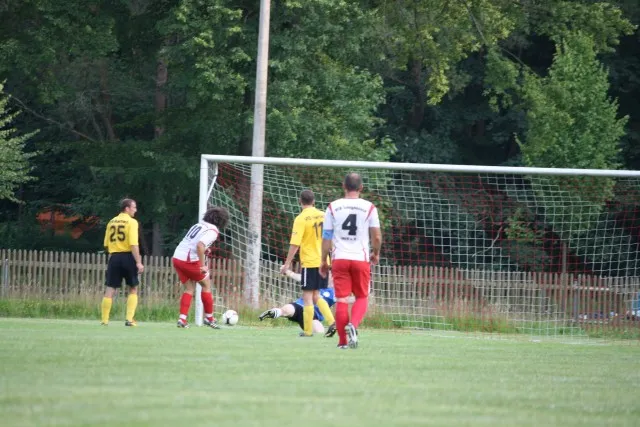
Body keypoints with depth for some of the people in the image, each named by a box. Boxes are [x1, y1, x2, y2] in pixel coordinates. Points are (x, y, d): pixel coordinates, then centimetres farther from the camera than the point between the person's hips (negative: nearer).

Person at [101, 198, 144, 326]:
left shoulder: (111, 222, 10)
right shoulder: (131, 222, -7)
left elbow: (106, 245, 12)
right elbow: (134, 244, -15)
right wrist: (138, 262, -15)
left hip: (114, 257, 4)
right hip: (128, 257, -4)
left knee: (110, 289, 5)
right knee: (133, 289, 10)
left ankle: (104, 320, 2)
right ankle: (129, 319, 2)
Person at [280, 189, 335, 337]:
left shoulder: (301, 219, -12)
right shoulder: (323, 216, 5)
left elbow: (295, 244, -15)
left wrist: (287, 264, -9)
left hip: (309, 262, -6)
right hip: (323, 262, 6)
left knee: (307, 296, 1)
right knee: (316, 296, 16)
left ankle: (308, 330, 2)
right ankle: (332, 321, 2)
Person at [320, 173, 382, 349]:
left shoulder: (333, 207, 3)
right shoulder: (369, 207, 0)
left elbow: (326, 237, 3)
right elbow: (377, 237, 0)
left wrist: (324, 261, 12)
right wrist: (376, 254, 19)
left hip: (339, 259, 1)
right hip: (361, 258, -1)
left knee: (341, 299, 3)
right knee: (362, 297, 11)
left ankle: (343, 340, 1)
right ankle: (353, 325, -17)